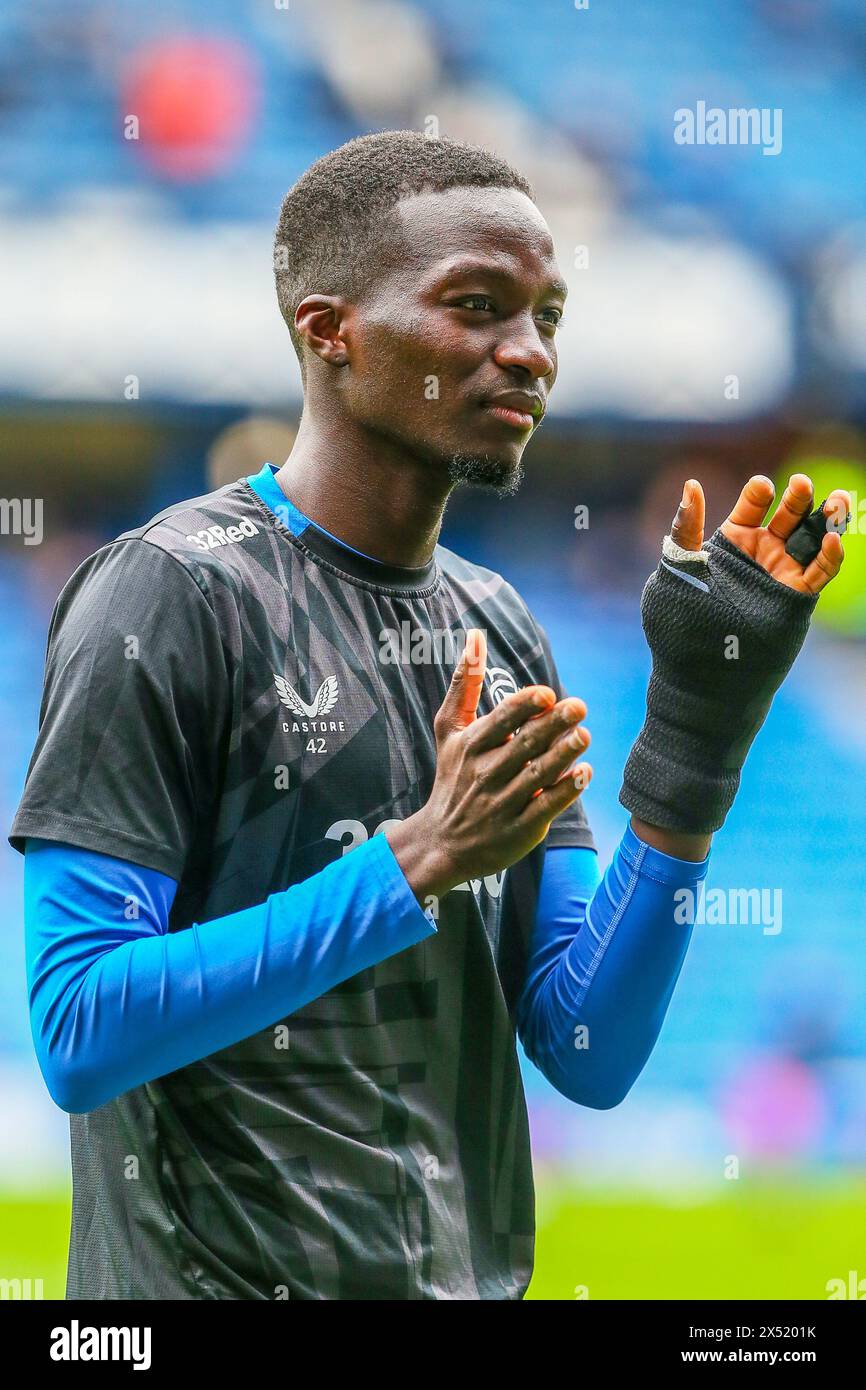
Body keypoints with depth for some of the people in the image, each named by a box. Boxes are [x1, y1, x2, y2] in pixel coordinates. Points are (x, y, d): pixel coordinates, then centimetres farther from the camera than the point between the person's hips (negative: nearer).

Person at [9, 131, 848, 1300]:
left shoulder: (500, 631, 7)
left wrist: (696, 727, -8)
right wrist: (416, 862, -23)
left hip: (475, 1274, 6)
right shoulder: (168, 591, -12)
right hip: (228, 1273, -6)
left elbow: (592, 1059, 1)